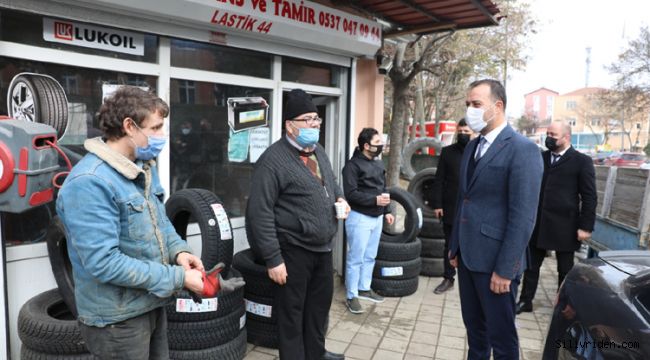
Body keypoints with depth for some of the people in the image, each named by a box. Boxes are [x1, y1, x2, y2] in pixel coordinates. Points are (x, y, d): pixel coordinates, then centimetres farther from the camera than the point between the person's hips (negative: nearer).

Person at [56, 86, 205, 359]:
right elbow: (103, 262, -29)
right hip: (117, 318, -8)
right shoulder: (89, 182, -25)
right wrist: (178, 278, -25)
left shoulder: (145, 167, 4)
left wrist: (178, 250, -7)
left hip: (152, 304, 8)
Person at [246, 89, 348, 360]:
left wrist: (340, 198, 4)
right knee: (292, 312, 8)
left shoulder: (318, 151, 10)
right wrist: (273, 259, -20)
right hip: (293, 251, -8)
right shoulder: (273, 160, -16)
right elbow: (260, 213, -19)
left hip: (323, 247, 8)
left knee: (321, 303, 22)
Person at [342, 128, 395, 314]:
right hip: (360, 217, -8)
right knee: (355, 259, -1)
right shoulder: (353, 165, -12)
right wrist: (375, 200, -22)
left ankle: (364, 288, 31)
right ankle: (351, 296, 10)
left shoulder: (379, 164, 13)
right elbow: (351, 194, -19)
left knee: (370, 257, 16)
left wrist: (386, 211, 14)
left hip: (377, 217, 8)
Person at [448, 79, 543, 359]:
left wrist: (505, 268, -18)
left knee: (501, 334, 9)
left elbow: (523, 216, -18)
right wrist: (455, 246, 14)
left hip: (494, 259, -7)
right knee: (474, 326, 21)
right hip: (468, 255, 7)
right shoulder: (473, 146, 11)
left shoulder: (522, 149, -14)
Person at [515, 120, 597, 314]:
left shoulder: (582, 161, -5)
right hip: (537, 223, 4)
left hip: (564, 225, -4)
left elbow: (589, 197, -6)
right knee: (531, 265, 11)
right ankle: (525, 301, 23)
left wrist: (586, 226, -11)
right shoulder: (540, 157, 7)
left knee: (565, 269, 11)